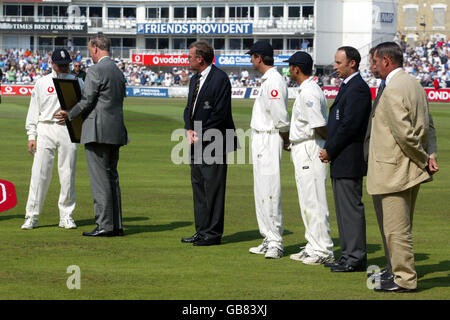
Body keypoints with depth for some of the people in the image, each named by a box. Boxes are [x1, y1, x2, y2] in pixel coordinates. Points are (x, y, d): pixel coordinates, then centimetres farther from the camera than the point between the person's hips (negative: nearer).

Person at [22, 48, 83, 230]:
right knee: (39, 173, -5)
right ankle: (32, 217, -2)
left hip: (68, 129, 0)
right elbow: (34, 110, 10)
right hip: (46, 129, 0)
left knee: (68, 174, 0)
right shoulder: (42, 83, 11)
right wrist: (31, 136, 2)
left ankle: (66, 216, 8)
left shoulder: (77, 82, 11)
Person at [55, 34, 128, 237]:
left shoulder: (96, 71, -12)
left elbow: (87, 102, -13)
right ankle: (116, 225, 14)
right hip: (115, 132, 9)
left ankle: (105, 225, -8)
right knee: (112, 177, 13)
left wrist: (69, 115, 3)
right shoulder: (118, 72, 15)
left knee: (100, 179, -7)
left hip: (98, 132, -9)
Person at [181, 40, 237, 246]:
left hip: (214, 143, -9)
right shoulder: (195, 80, 17)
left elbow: (220, 113, -16)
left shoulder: (220, 79, -11)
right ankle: (201, 231, 16)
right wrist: (189, 130, 1)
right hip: (197, 142, 9)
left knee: (213, 187, -7)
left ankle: (213, 233, -3)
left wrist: (201, 135, -13)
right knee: (198, 186, 10)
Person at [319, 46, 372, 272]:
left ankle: (356, 258, -4)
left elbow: (349, 126, -20)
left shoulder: (358, 88, -15)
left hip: (349, 160, -11)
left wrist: (330, 150, -14)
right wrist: (329, 150, 10)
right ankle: (349, 255, 19)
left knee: (351, 208, -7)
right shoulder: (347, 86, 18)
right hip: (340, 161, 11)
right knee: (343, 209, 13)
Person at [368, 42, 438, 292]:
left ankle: (404, 279, 2)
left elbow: (405, 134, -23)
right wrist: (431, 156, 4)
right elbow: (429, 126, 14)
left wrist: (423, 159, -11)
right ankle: (399, 271, 28)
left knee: (397, 229, -3)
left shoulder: (392, 91, -19)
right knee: (399, 228, 19)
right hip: (410, 171, 10)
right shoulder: (414, 84, 13)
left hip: (394, 173, -10)